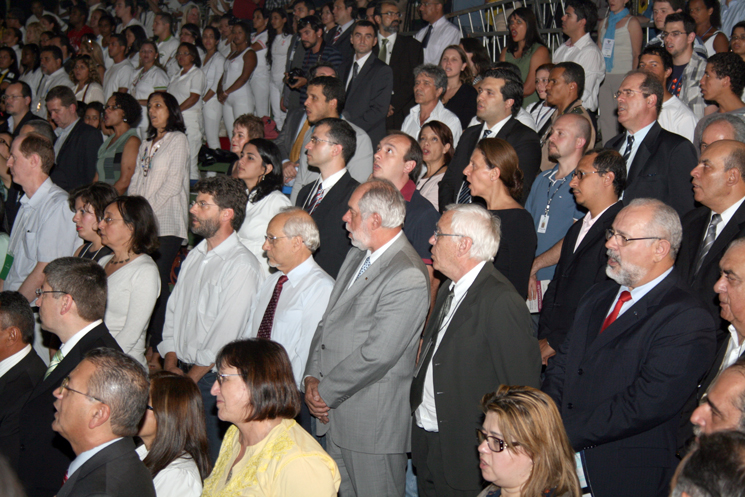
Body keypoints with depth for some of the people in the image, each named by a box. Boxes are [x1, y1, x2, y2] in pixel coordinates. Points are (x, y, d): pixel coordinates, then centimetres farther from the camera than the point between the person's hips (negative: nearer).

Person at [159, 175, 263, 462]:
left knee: (209, 458, -5)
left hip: (211, 376, -7)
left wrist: (192, 376, -11)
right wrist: (171, 364, 3)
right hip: (181, 371, 7)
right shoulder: (195, 256, 14)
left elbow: (226, 335, -16)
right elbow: (174, 311, 15)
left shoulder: (242, 266, -13)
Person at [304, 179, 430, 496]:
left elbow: (377, 353, -23)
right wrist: (312, 377, 0)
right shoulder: (356, 256, 11)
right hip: (335, 411, 9)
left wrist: (325, 392, -13)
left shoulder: (409, 278, -21)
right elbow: (329, 321, 14)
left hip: (373, 419, -9)